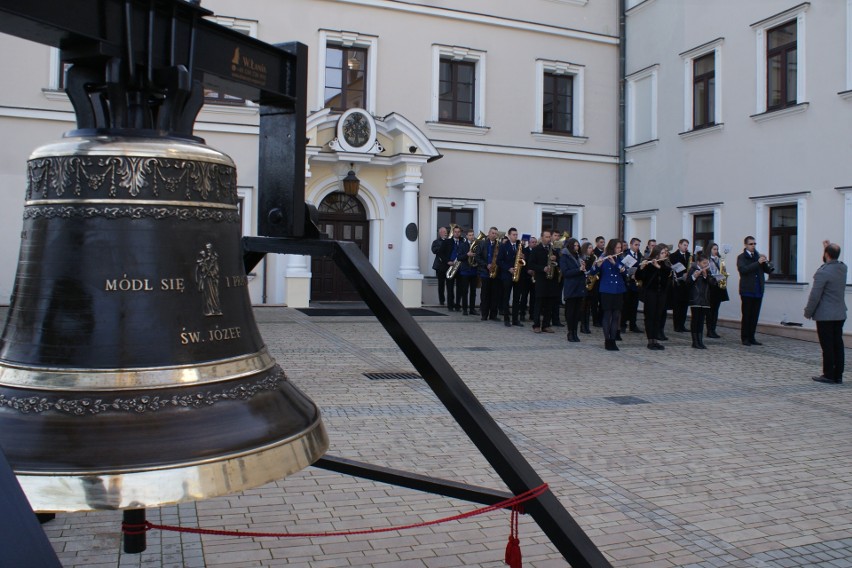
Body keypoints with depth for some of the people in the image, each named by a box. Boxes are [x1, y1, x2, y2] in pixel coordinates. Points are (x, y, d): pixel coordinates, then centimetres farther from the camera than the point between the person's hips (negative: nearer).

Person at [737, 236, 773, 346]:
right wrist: (758, 263, -23)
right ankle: (745, 338, 5)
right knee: (746, 315, -2)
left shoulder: (759, 256, 15)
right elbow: (743, 269, -18)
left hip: (758, 291, 5)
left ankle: (751, 337, 13)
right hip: (747, 291, -5)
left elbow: (769, 271, 10)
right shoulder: (741, 257, 0)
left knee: (755, 315, 6)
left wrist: (766, 262, -9)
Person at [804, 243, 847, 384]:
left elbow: (815, 296, -17)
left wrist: (808, 312, -5)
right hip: (840, 314, 7)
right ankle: (838, 375, 15)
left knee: (827, 346, -2)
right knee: (838, 345, 10)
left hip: (825, 315, -7)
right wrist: (829, 247, 16)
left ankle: (829, 376, 3)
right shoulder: (843, 268, 4)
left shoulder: (823, 272, -18)